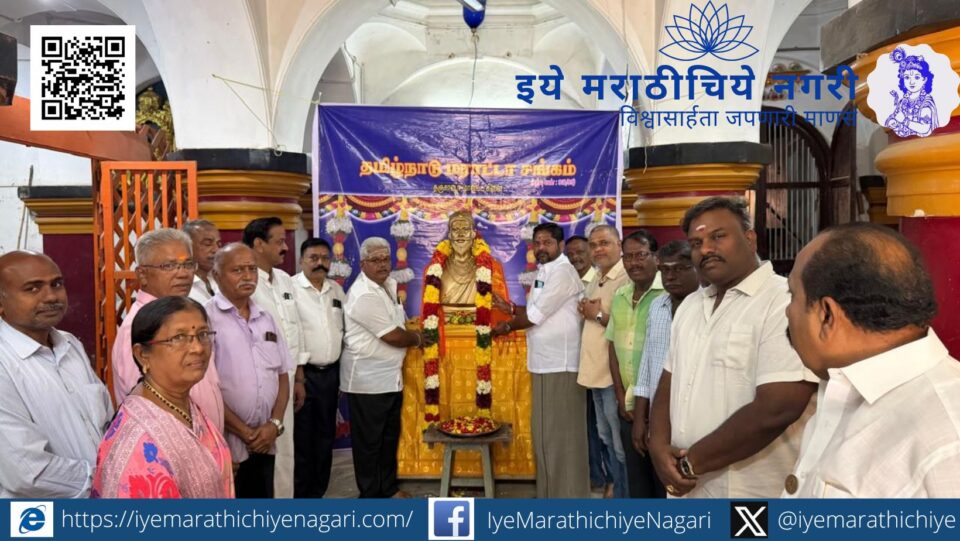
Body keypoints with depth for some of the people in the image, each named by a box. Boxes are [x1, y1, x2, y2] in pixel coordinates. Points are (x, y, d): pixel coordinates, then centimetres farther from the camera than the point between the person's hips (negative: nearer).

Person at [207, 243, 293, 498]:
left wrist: (274, 424, -2)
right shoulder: (206, 317, -9)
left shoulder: (265, 319, 10)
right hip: (224, 443, -5)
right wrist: (243, 431, -9)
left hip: (264, 443, 6)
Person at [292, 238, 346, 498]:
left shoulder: (337, 290, 10)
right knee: (302, 438, 3)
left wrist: (344, 372, 12)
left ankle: (318, 493, 27)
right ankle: (301, 497, 16)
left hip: (331, 372, 6)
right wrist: (296, 378, -17)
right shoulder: (290, 288, -11)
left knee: (325, 435, 13)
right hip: (303, 373, -6)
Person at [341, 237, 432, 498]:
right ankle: (370, 495, 18)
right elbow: (393, 336, -20)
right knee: (368, 440, 5)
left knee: (389, 436, 19)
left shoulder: (388, 284, 7)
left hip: (390, 377, 9)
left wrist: (410, 335, 2)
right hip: (367, 380, -9)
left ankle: (388, 487, 33)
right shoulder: (364, 295, -22)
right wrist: (417, 339, -3)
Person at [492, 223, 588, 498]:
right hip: (545, 362, 10)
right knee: (544, 431, 16)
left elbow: (536, 315, -16)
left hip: (561, 363, -10)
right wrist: (509, 307, 6)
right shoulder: (544, 272, 16)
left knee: (562, 432, -2)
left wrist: (507, 327, -2)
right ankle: (550, 492, 28)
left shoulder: (563, 271, -14)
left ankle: (568, 496, 8)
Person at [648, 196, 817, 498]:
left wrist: (691, 462, -16)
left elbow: (776, 410, -24)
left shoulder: (785, 302, -17)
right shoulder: (690, 306, 8)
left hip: (751, 492, -6)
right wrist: (659, 445, -8)